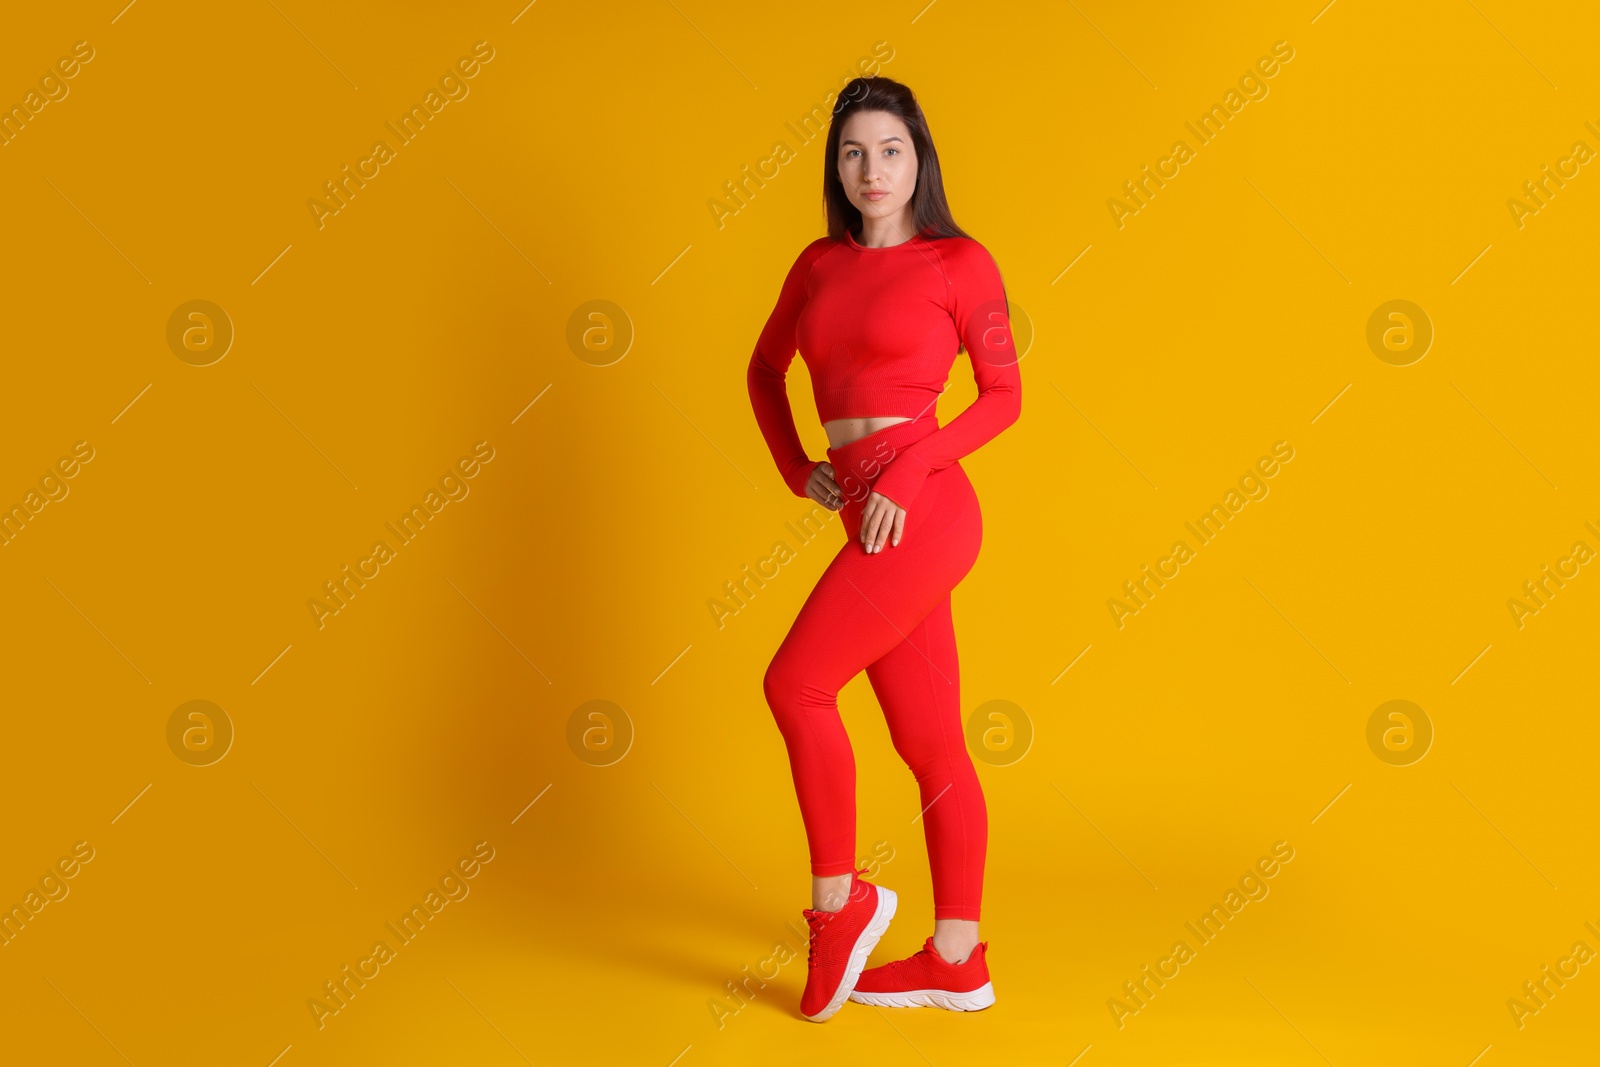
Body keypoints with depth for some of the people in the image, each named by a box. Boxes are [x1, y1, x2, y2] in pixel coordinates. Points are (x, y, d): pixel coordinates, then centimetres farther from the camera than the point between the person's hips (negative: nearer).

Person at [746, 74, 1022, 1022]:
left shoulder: (960, 261, -2)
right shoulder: (821, 264, 14)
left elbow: (1005, 393, -3)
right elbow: (765, 367, 26)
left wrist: (908, 472, -12)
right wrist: (795, 467, 13)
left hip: (922, 513, -6)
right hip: (873, 522, 6)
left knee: (797, 685, -9)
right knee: (930, 739, 9)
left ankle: (840, 901, 9)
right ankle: (959, 961, 17)